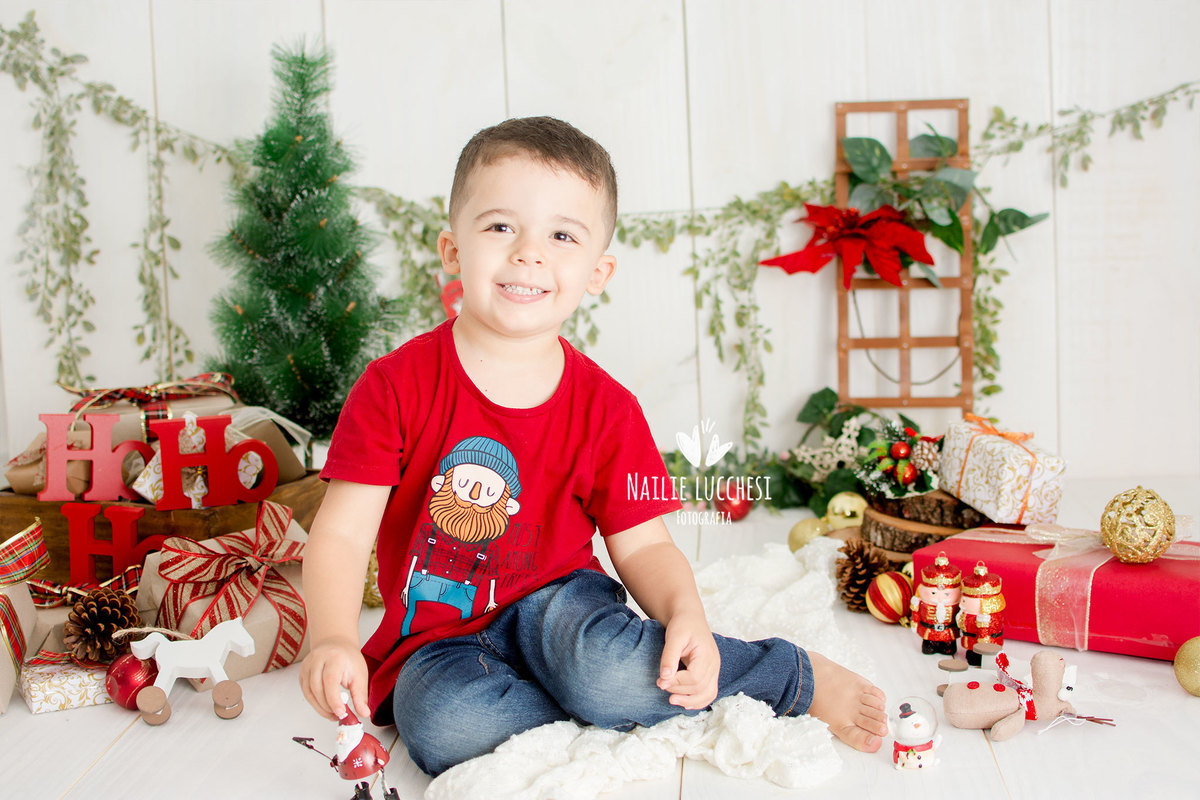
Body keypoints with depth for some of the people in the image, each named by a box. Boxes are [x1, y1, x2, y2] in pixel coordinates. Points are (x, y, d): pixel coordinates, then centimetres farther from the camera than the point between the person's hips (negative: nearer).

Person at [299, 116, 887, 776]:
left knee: (600, 664, -35)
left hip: (556, 602, 0)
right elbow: (343, 531, -13)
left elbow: (643, 546, -1)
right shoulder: (395, 386, -10)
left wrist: (685, 617, -22)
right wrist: (333, 640, -31)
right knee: (446, 723, -34)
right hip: (438, 638, 0)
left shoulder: (606, 409, -5)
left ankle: (797, 677, -11)